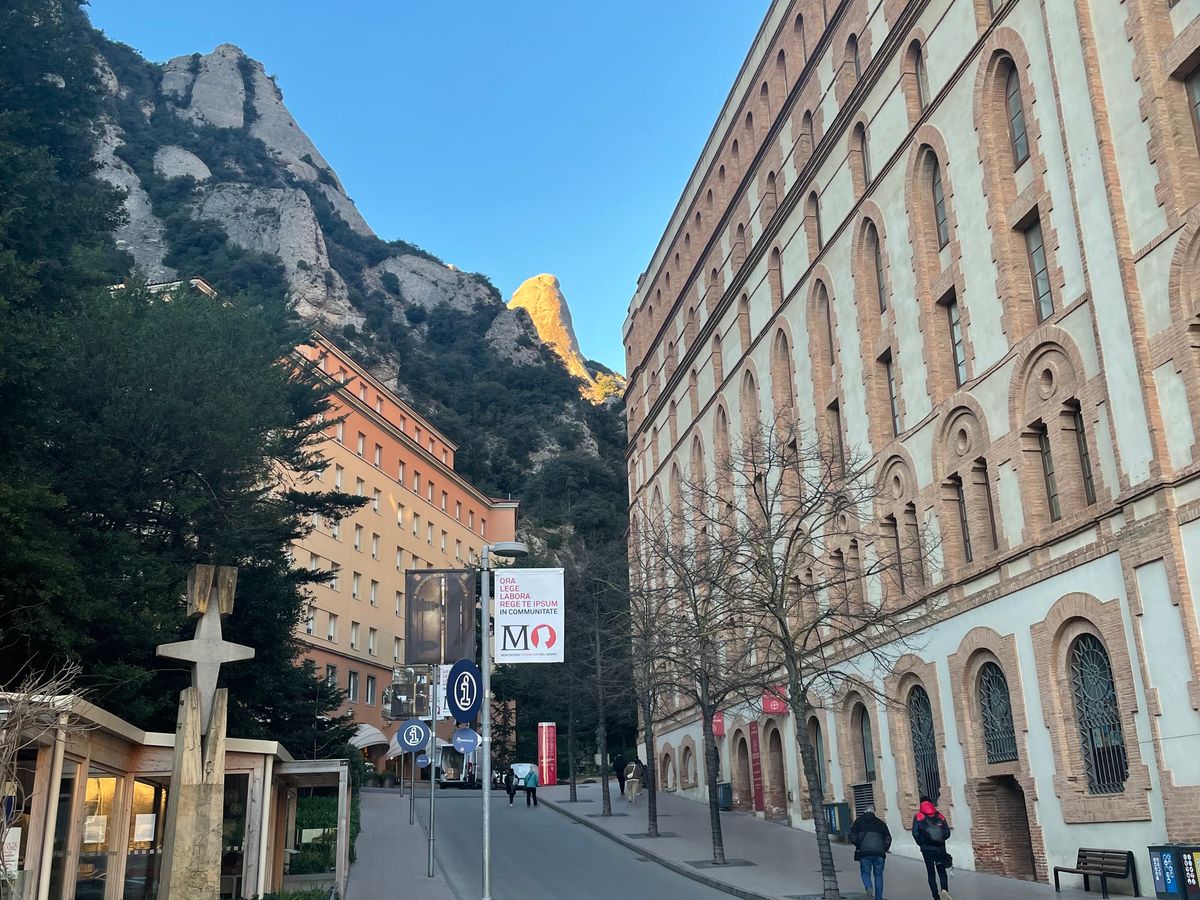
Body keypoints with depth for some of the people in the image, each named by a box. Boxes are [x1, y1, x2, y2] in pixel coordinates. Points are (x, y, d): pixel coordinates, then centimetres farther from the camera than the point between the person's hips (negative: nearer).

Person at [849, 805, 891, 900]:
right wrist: (884, 849, 20)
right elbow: (888, 838, 8)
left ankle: (868, 886, -20)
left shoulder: (859, 821, 8)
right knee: (878, 875, 11)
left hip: (864, 853, -2)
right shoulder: (881, 823, 13)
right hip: (879, 853, 2)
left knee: (865, 872, 9)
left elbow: (853, 837, 0)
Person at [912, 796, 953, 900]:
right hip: (940, 848, 1)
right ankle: (944, 890, -14)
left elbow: (915, 833, -9)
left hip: (927, 849, -1)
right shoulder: (940, 816, 4)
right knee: (942, 872, 12)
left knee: (931, 873, 8)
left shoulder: (918, 817, 0)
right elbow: (947, 833, 0)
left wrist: (921, 844, 7)